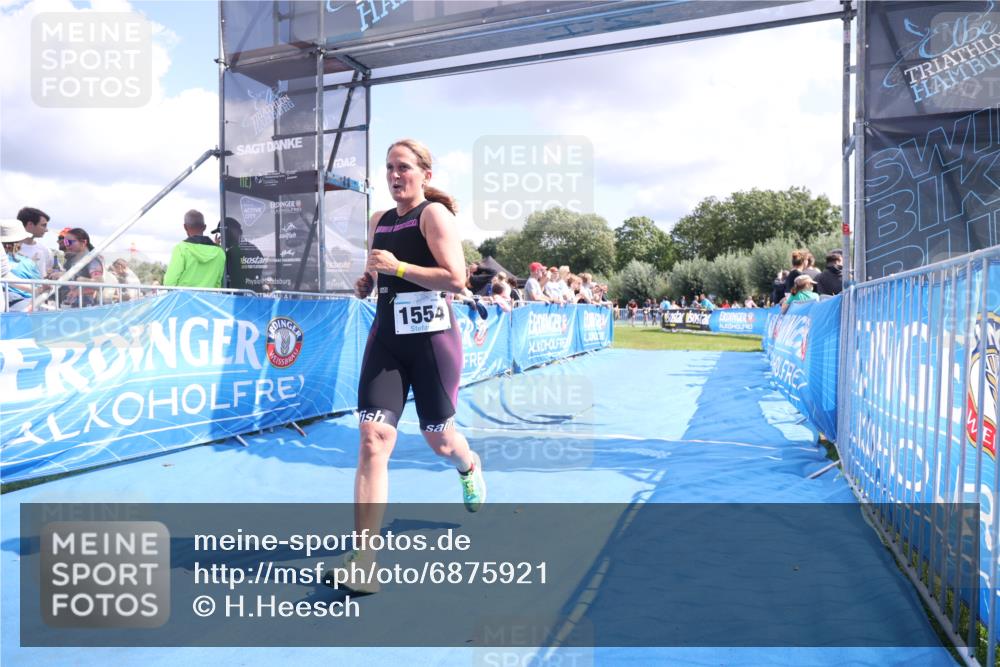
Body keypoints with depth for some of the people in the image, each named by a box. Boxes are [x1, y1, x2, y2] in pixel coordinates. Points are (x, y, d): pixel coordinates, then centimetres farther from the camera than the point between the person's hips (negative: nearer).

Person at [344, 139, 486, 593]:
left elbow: (456, 277, -17)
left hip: (431, 337, -5)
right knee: (373, 439, -9)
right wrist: (366, 282, 6)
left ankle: (469, 466, 49)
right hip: (386, 337, 5)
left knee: (438, 440, 10)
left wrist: (397, 267, -20)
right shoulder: (378, 221, 13)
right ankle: (364, 554, -5)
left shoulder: (434, 213, -7)